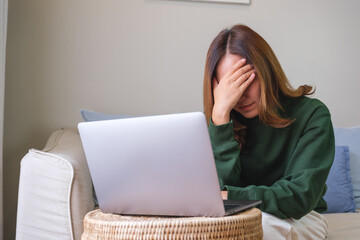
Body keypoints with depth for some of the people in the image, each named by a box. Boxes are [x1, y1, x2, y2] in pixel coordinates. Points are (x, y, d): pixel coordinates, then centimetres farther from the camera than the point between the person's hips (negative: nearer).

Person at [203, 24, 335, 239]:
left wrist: (229, 196, -30)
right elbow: (224, 187, -16)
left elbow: (301, 197, -18)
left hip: (300, 220, -1)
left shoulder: (312, 114, -11)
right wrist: (220, 113, -23)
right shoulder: (230, 120, -3)